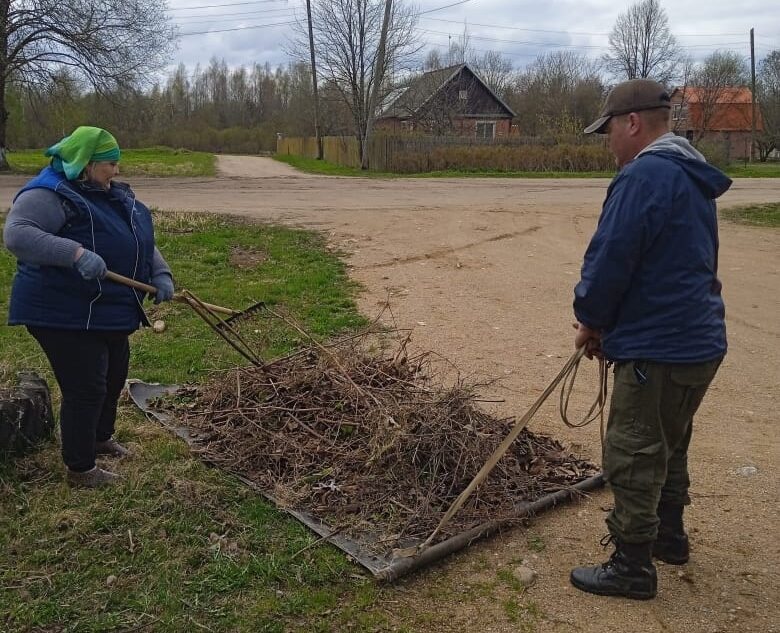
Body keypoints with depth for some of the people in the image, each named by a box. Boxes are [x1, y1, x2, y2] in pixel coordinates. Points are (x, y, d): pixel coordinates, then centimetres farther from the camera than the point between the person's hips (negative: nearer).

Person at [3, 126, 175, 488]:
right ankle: (80, 469, 13)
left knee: (114, 377, 21)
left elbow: (142, 242, 14)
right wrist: (76, 253, -41)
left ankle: (100, 437, 45)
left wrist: (160, 274, -4)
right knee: (86, 388, -4)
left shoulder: (117, 196, 10)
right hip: (65, 313, -9)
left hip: (108, 311, 9)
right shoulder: (49, 195, -17)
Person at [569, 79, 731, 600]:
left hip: (656, 349, -10)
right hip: (700, 340, 10)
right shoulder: (692, 177, 15)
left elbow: (610, 259, -21)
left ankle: (632, 566, 15)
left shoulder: (644, 176, -18)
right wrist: (608, 323, 14)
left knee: (634, 459, 2)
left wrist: (590, 318, -2)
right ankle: (669, 534, 41)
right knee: (669, 446, 24)